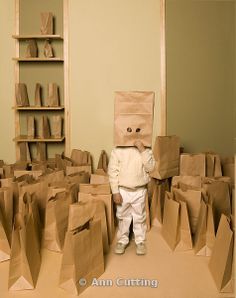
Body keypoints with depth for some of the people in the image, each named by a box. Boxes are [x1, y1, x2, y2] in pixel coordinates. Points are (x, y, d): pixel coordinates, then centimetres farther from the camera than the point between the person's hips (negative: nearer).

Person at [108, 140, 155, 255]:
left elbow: (150, 167, -15)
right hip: (123, 190, 0)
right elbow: (112, 171, -7)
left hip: (140, 191, 1)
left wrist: (142, 149, -23)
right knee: (123, 217, 14)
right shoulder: (117, 150, -8)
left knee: (140, 217, 14)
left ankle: (140, 241, 32)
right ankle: (122, 241, 32)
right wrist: (115, 192, -10)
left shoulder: (145, 149, -4)